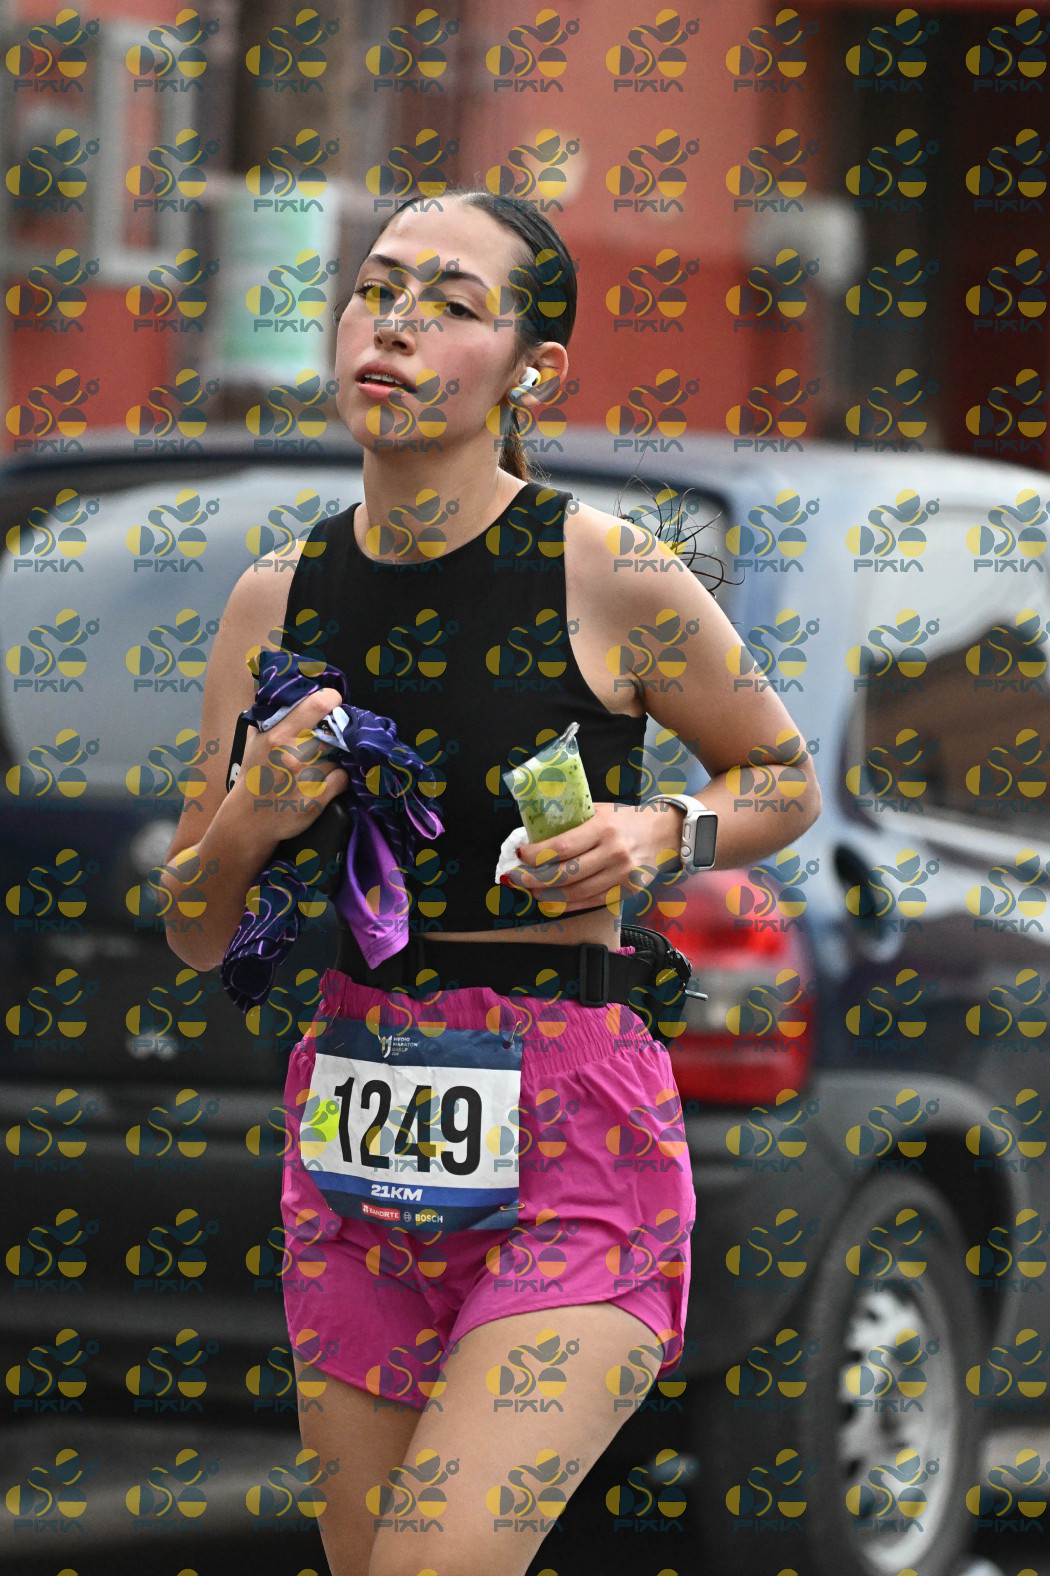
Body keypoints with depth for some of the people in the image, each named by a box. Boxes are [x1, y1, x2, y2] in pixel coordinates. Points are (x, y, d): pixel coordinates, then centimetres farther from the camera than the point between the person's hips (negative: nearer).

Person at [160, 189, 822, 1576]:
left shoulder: (606, 580, -7)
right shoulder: (277, 604, 5)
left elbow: (788, 781, 10)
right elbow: (197, 938, 12)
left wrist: (659, 835, -10)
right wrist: (251, 821, -8)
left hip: (572, 1150, -5)